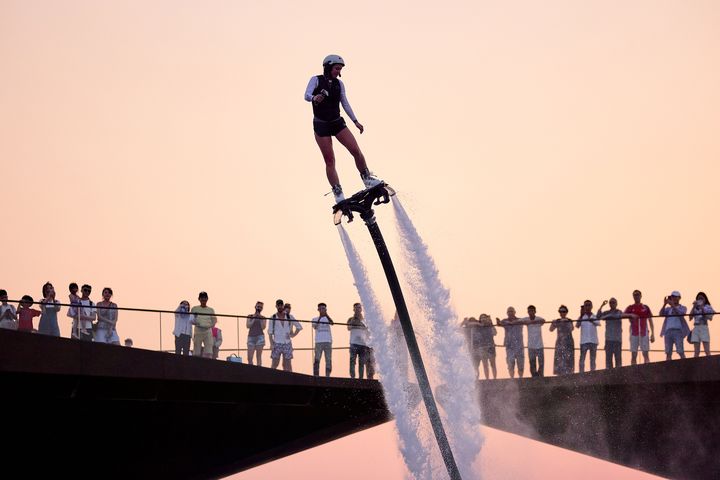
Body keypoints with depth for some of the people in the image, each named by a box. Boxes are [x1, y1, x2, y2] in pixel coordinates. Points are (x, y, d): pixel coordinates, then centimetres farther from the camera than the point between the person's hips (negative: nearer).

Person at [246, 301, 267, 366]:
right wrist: (254, 318, -4)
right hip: (251, 337, 1)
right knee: (249, 357, -6)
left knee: (259, 356, -5)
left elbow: (263, 327, -3)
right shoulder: (250, 316, 12)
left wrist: (260, 318, -6)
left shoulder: (263, 318, 10)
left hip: (260, 337, -1)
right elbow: (248, 326, 0)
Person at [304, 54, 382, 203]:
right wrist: (314, 98, -44)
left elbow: (345, 103, 12)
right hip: (321, 125, -3)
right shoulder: (316, 80, -6)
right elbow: (307, 95, -21)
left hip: (337, 123, 3)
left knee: (356, 151, -12)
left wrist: (355, 121, 6)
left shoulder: (339, 83, 6)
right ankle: (338, 195, -1)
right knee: (330, 161, -5)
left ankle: (367, 180, 5)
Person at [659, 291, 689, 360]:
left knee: (680, 352, -11)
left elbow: (680, 313, -9)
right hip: (668, 331, 3)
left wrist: (672, 305, -15)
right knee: (668, 353, -1)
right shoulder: (668, 308, 21)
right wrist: (664, 304, -9)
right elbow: (661, 314, 4)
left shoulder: (683, 308, 13)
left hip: (678, 331, -3)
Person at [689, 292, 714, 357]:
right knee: (696, 352, 1)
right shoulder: (695, 308, 15)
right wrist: (694, 307, -2)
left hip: (704, 328, -4)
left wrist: (702, 308, -10)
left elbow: (710, 318, -8)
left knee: (707, 351, -10)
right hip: (695, 328, 4)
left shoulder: (708, 307, 5)